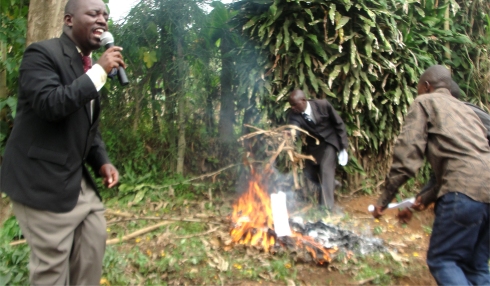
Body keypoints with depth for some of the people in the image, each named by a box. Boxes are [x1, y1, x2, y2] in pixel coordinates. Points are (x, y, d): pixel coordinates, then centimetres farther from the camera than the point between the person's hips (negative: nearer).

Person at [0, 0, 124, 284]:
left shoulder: (89, 68, 13)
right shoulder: (42, 53, -11)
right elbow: (50, 105, -27)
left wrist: (102, 161, 4)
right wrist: (99, 71, -22)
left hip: (77, 178, 8)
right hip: (41, 180, -8)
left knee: (95, 240, 15)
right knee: (53, 262, 2)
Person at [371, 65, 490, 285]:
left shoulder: (425, 101, 8)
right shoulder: (464, 108, 30)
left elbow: (408, 151, -4)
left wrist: (385, 197, -3)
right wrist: (425, 197, 37)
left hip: (465, 190, -8)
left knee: (441, 259, 3)